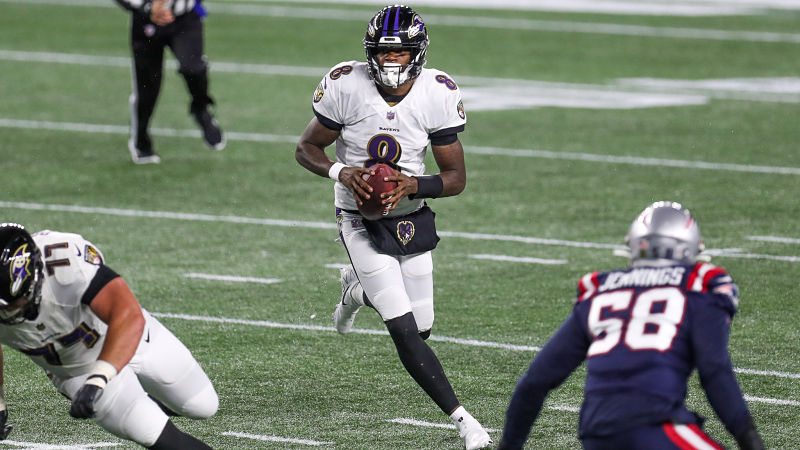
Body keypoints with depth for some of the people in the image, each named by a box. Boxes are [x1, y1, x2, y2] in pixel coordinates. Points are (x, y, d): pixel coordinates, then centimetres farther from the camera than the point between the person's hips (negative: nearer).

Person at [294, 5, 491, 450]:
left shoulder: (437, 95, -13)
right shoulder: (348, 87, -17)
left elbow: (457, 177, -7)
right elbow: (307, 148, -3)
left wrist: (413, 185, -27)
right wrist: (341, 172, -24)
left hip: (411, 219, 3)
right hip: (362, 223, -3)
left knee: (421, 329, 12)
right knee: (406, 333, -13)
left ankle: (358, 289, 43)